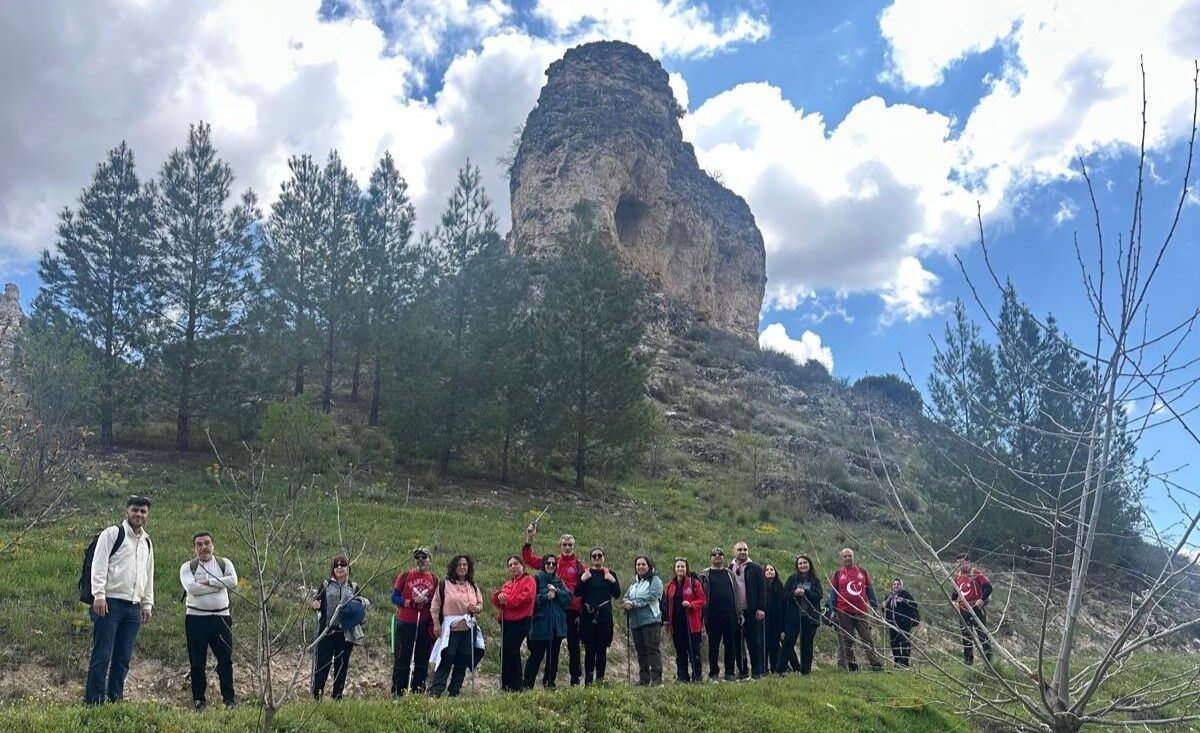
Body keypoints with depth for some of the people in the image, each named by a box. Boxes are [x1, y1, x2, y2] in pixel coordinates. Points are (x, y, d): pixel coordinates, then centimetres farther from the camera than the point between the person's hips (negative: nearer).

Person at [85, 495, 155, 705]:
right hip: (111, 603, -6)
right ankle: (93, 702, -2)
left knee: (123, 658, 7)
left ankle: (115, 701, 13)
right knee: (102, 656, -6)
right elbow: (99, 566, -7)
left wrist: (147, 604, 18)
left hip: (133, 607, 6)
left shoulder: (147, 542, 19)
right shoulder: (112, 533, -1)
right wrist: (99, 596, -16)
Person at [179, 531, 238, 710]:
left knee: (225, 659, -1)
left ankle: (229, 698, 5)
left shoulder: (224, 563, 8)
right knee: (197, 662, 5)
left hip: (221, 617, 1)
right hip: (196, 618, -1)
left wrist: (207, 582, -13)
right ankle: (199, 699, 17)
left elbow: (233, 581, -11)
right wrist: (220, 584, -11)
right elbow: (191, 588, -15)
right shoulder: (188, 567, 4)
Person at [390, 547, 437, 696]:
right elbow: (394, 597, -1)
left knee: (422, 661, 7)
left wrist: (427, 601, -12)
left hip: (425, 626, 3)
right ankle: (397, 692, 8)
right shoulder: (404, 576, 3)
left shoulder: (434, 580, 9)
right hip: (405, 624, -3)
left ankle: (417, 691, 17)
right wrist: (411, 602, -14)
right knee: (402, 660, 0)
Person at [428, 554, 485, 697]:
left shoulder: (473, 587, 15)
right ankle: (435, 692, -8)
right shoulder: (444, 585, 1)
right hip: (450, 629, -5)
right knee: (445, 662, -9)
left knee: (462, 664, 5)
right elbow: (435, 606, -1)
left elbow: (481, 604, 21)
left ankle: (453, 693, 12)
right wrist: (436, 625, -7)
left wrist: (476, 608, -3)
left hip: (468, 630, 5)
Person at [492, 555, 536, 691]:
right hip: (506, 621, 8)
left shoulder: (528, 580, 0)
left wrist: (506, 600, -12)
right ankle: (515, 685, 18)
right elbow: (497, 602, 16)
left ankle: (507, 685, -7)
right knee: (512, 653, 10)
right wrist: (499, 596, -8)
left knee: (506, 651, -14)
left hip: (520, 622, -8)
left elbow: (526, 597, -18)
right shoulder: (508, 584, 23)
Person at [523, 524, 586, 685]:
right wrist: (529, 539, -4)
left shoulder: (579, 565, 2)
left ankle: (575, 679, 18)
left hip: (573, 611, -1)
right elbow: (529, 559, 7)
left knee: (573, 645, 7)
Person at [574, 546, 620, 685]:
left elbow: (617, 594, 4)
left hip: (604, 615, 1)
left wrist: (613, 581, -10)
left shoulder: (609, 574, 8)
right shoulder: (585, 573, 6)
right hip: (587, 615, -1)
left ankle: (600, 679, 9)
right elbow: (577, 593, 0)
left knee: (602, 649, 2)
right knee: (589, 649, -1)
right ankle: (588, 680, 4)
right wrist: (582, 580, -14)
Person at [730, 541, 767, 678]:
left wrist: (761, 608, -9)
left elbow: (762, 589, -1)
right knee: (738, 643, 7)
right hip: (735, 612, 2)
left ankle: (757, 671, 8)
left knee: (754, 642, 1)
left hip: (752, 611, -2)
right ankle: (742, 670, 15)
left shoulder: (756, 568, 3)